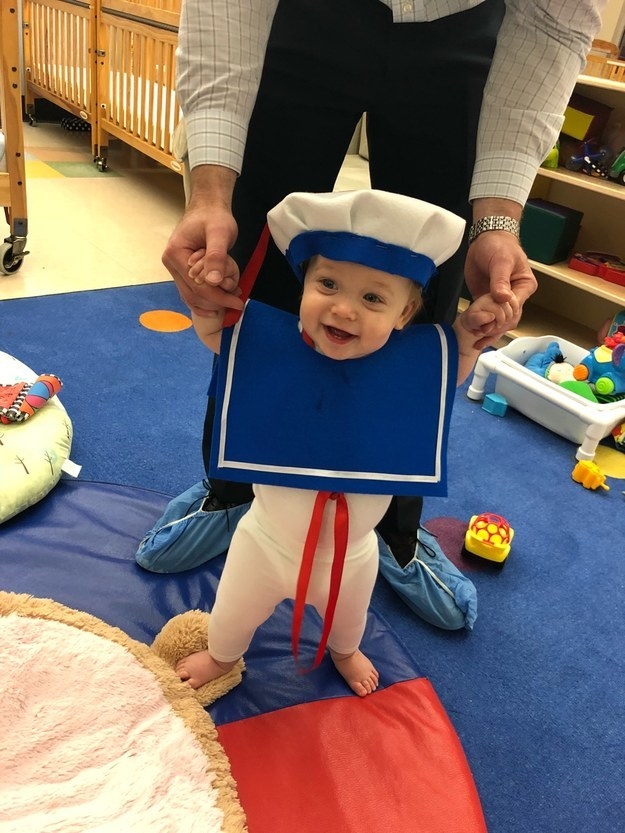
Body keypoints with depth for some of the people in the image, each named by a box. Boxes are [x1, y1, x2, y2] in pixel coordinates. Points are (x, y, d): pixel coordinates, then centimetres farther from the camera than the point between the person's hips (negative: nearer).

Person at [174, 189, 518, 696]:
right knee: (233, 616, 28)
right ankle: (222, 656, 65)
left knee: (347, 619, 35)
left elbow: (453, 373, -3)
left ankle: (344, 652, 72)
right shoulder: (265, 338, -28)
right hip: (267, 541, -1)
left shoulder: (414, 360, -23)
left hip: (352, 553, 2)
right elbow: (212, 330, -12)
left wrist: (471, 336, -22)